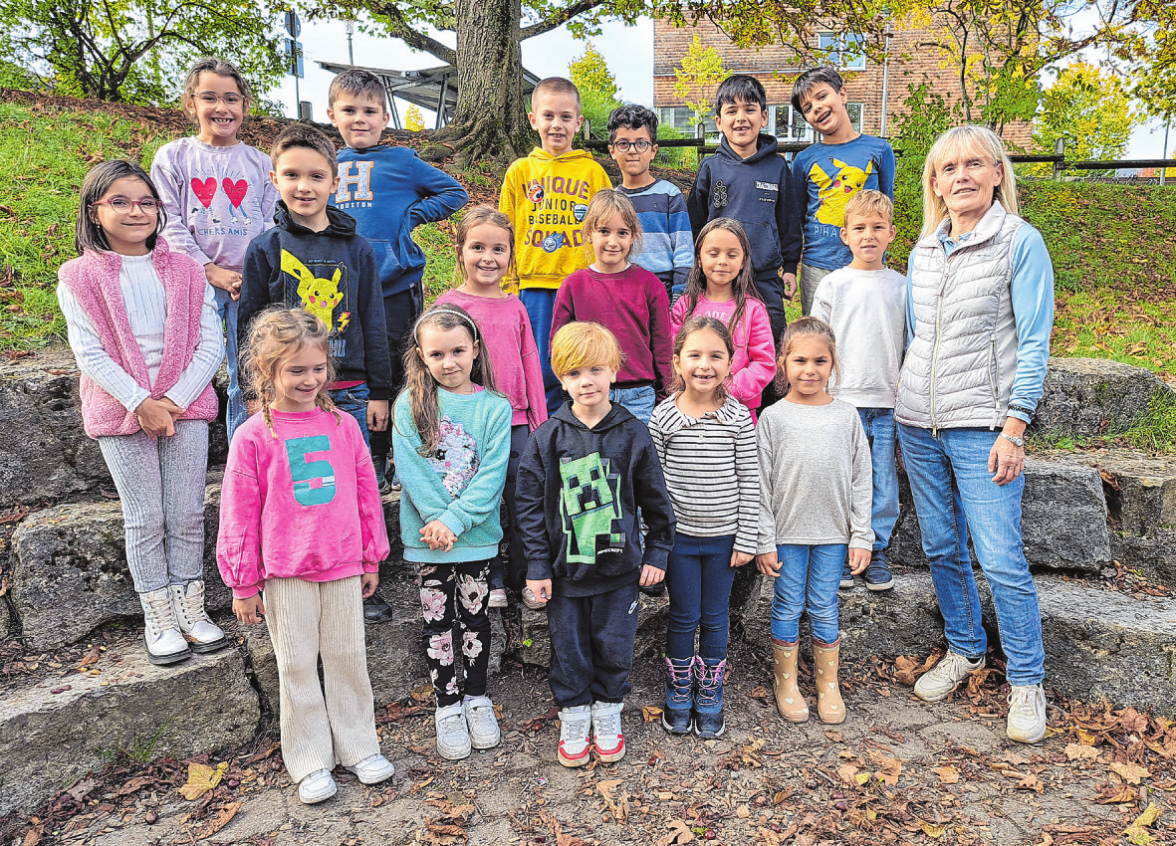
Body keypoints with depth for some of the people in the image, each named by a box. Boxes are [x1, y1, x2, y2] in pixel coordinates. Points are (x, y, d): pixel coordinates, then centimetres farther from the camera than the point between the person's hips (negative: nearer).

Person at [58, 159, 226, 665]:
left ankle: (190, 608, 19)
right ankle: (158, 618, 17)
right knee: (145, 519, 5)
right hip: (121, 411, -1)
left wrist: (176, 399, -11)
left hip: (185, 405, 2)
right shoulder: (79, 277, 0)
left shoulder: (185, 271, 6)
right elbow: (90, 354, -6)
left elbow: (210, 344, 0)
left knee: (187, 515, 4)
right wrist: (140, 403, -16)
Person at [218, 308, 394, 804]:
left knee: (348, 656, 13)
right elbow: (239, 515, -3)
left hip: (343, 565, 3)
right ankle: (310, 761, 24)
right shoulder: (254, 437, -7)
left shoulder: (342, 425, 1)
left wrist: (372, 558, 11)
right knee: (298, 665, 9)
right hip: (286, 574, -2)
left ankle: (358, 747, 29)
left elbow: (366, 493, 8)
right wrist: (244, 583, -1)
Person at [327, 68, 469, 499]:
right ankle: (368, 462, 22)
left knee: (392, 371, 2)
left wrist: (410, 216, -3)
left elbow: (455, 193, 7)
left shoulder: (402, 161, 2)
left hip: (394, 286, -3)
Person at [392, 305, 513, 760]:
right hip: (426, 535, 0)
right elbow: (411, 469, -10)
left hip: (477, 533, 0)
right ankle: (447, 706, 27)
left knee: (474, 617, 13)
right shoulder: (409, 405, -4)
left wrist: (455, 520, -19)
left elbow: (492, 474, -11)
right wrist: (436, 520, -19)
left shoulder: (495, 407, -5)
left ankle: (477, 698, 32)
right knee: (437, 621, 11)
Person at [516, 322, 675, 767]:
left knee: (615, 647, 13)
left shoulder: (633, 434, -5)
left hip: (619, 567, 0)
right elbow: (530, 505, -3)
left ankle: (608, 714, 36)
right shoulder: (547, 438, -6)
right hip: (565, 568, 0)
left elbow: (655, 498, 4)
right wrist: (538, 566, -5)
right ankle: (574, 719, 34)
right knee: (569, 649, 12)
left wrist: (657, 553, 3)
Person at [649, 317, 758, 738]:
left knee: (715, 617, 13)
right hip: (679, 534, 0)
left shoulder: (738, 417, -6)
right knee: (684, 617, 11)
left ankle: (709, 697, 31)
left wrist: (746, 539, -3)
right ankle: (679, 696, 31)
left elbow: (749, 481, -2)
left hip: (723, 535, 1)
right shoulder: (664, 416, -8)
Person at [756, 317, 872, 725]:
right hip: (788, 532, -1)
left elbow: (860, 481, 4)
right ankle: (786, 683, 27)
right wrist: (765, 542, -6)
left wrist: (861, 537, 1)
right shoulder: (773, 418, -5)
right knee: (788, 607, 9)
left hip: (832, 533, 1)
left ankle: (828, 684, 28)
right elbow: (761, 486, -4)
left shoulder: (846, 416, 0)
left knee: (824, 608, 10)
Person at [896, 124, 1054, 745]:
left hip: (982, 426, -5)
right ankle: (965, 651, 30)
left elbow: (1034, 343, -7)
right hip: (917, 424, 5)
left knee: (1001, 559, -5)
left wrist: (1013, 428, -13)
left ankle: (1026, 679, 13)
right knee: (941, 549, 12)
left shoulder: (1021, 242, -4)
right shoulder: (923, 250, 11)